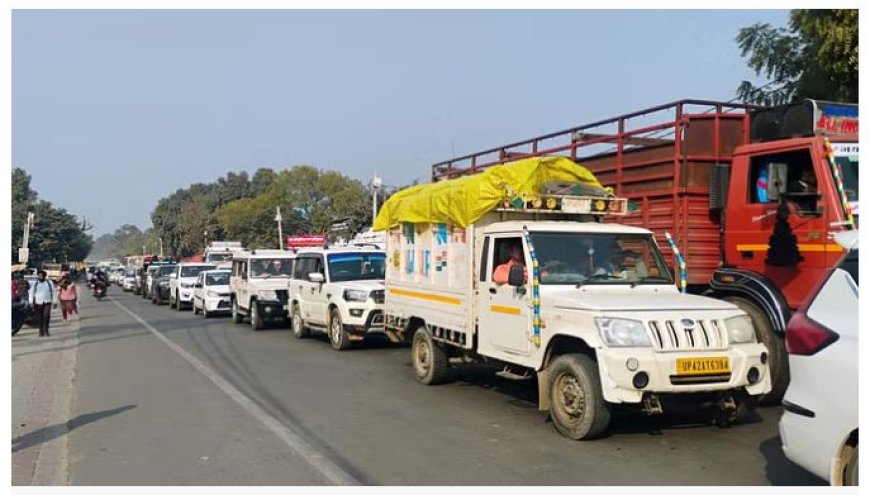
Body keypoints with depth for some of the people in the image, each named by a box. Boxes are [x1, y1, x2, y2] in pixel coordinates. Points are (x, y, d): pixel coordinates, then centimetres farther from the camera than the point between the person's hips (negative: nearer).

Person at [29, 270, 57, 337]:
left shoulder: (49, 283, 6)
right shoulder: (35, 284, 7)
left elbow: (54, 292, 7)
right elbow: (31, 293, 8)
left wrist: (54, 301, 3)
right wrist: (31, 302, 0)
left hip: (47, 302, -1)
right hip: (38, 303, 1)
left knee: (46, 315, -19)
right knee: (39, 318, 2)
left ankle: (46, 330, -10)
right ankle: (41, 331, 14)